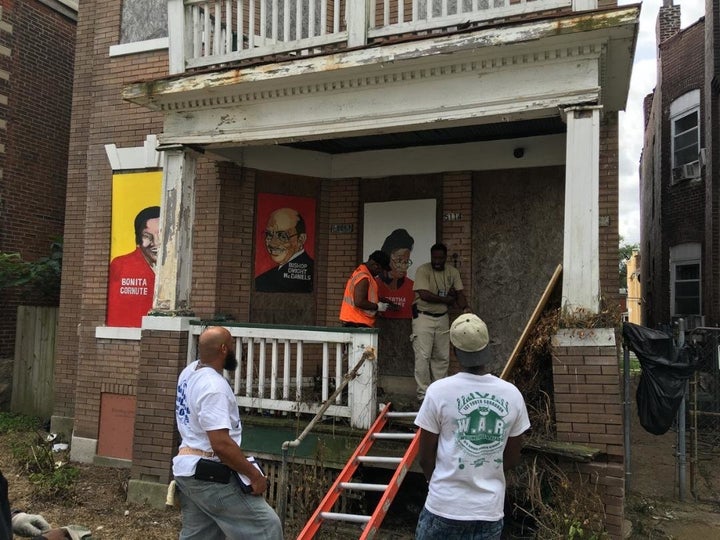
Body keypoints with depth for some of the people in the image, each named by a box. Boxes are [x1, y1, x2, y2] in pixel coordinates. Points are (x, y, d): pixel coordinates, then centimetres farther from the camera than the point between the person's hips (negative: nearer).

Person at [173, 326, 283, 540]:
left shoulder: (190, 372, 8)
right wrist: (254, 475, -21)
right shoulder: (213, 386, -23)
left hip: (188, 469, 10)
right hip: (209, 476, -10)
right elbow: (221, 444, -28)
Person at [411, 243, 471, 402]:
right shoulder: (423, 270, -12)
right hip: (423, 317, -5)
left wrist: (465, 307, -20)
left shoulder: (452, 272, 5)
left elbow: (459, 293, 1)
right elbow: (424, 295, -21)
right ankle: (423, 392, 3)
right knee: (423, 356, -6)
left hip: (442, 318, 5)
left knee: (442, 357, 8)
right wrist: (447, 299, -12)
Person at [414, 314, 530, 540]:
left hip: (444, 506, -2)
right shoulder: (512, 394, -5)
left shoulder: (439, 391, -14)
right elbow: (513, 458, 5)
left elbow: (425, 457, -5)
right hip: (490, 510, 3)